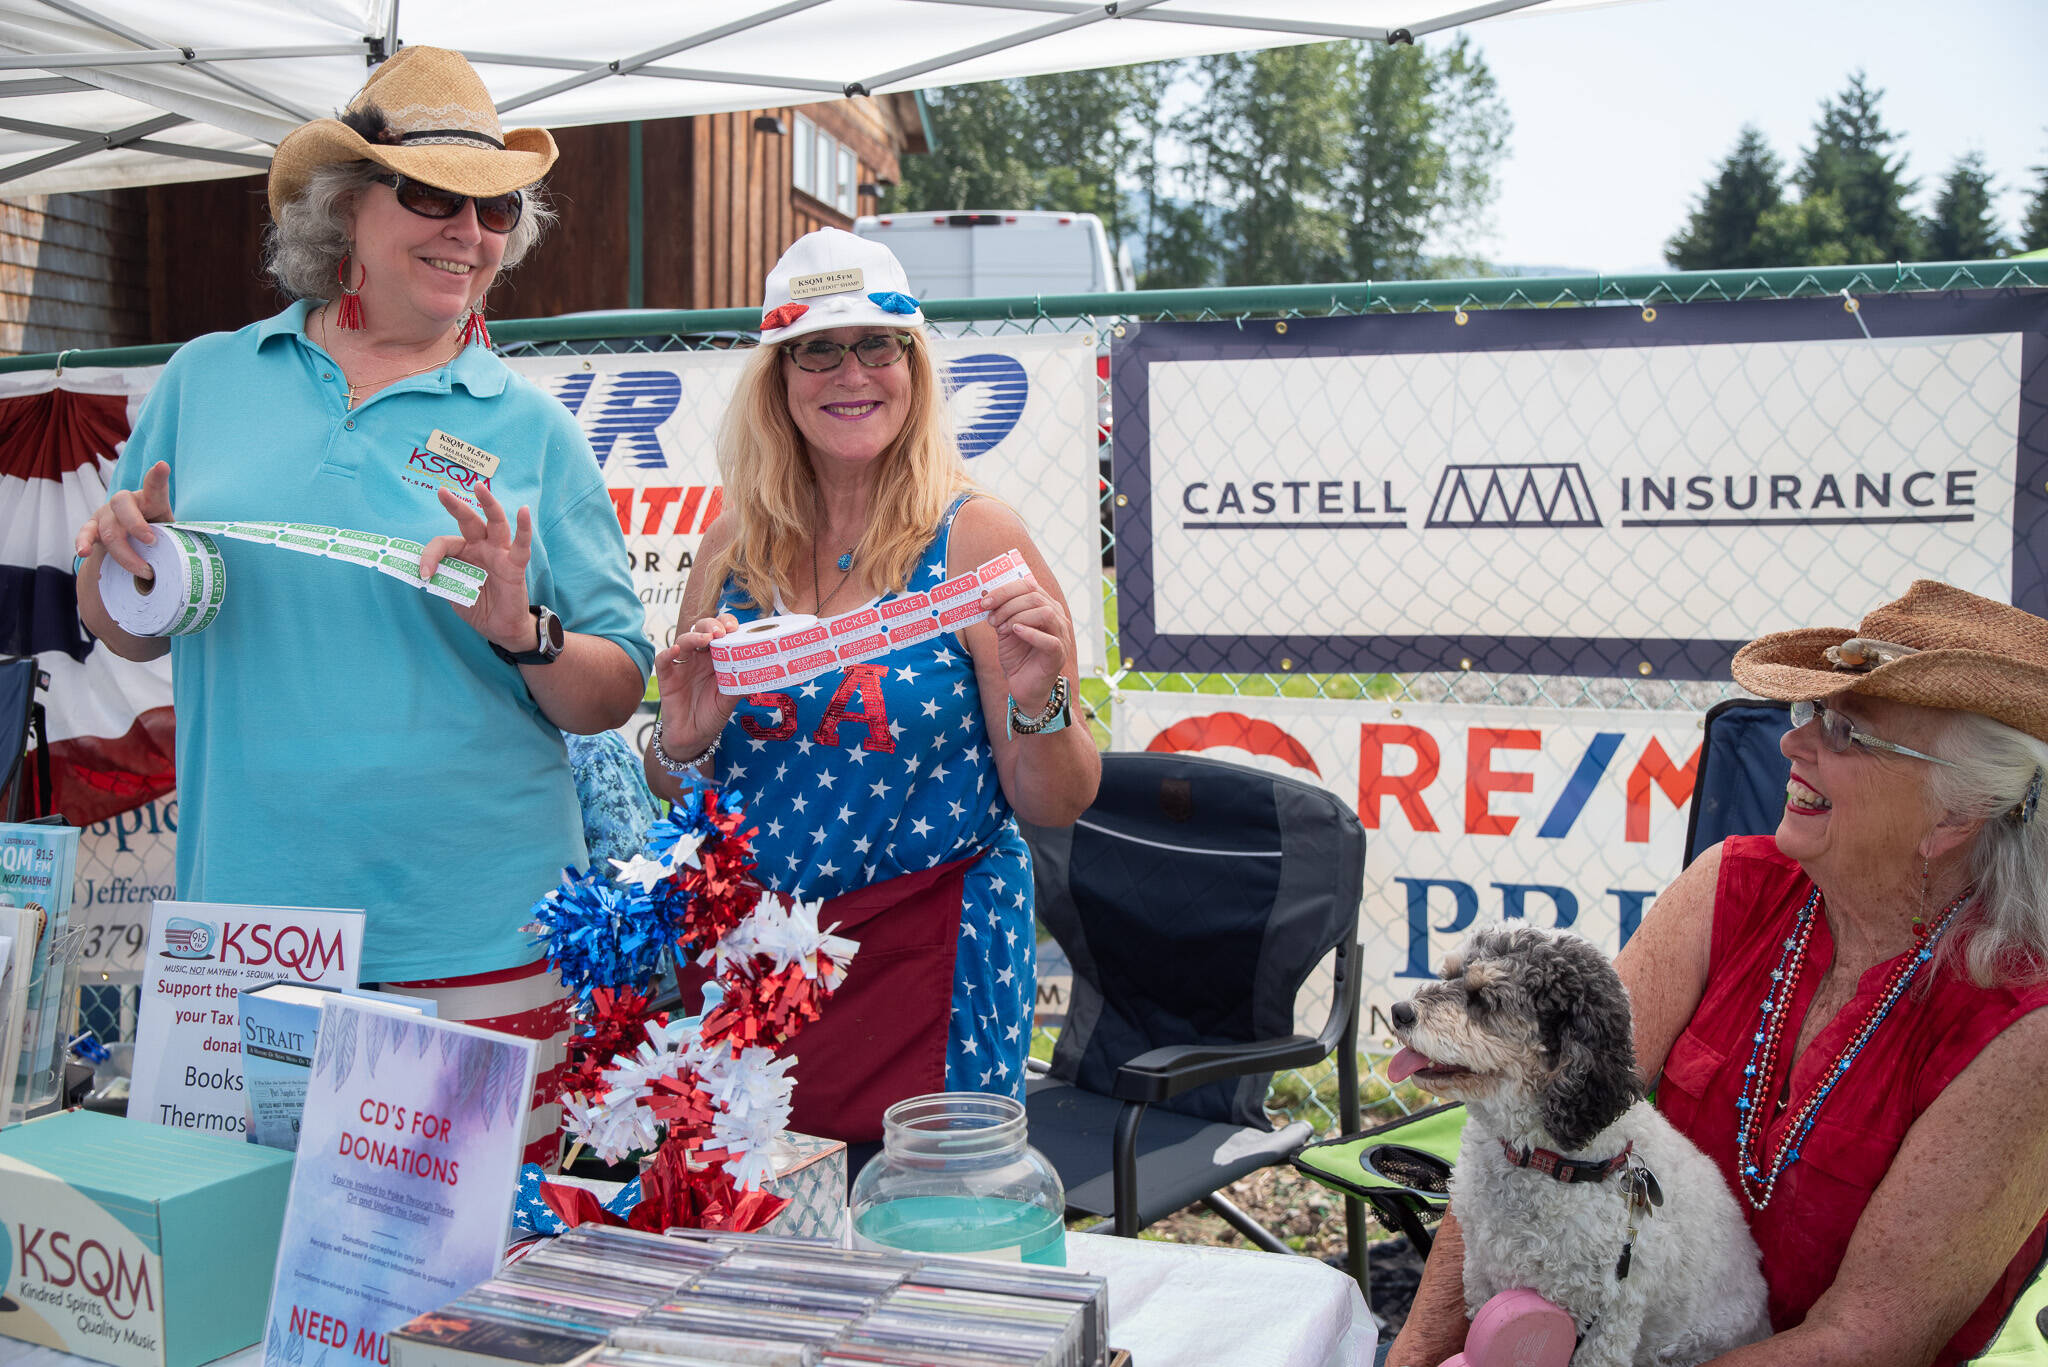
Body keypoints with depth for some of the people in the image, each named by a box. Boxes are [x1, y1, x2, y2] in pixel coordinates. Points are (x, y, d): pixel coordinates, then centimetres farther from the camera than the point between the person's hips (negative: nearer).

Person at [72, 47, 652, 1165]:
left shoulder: (530, 432, 2)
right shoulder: (208, 379, 7)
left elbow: (616, 696, 2)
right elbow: (127, 633, 15)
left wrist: (525, 634, -17)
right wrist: (120, 566, -6)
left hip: (475, 936, -1)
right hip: (245, 914, 2)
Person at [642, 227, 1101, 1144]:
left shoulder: (973, 542, -8)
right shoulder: (734, 549, 3)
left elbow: (1056, 806, -7)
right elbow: (674, 793, 11)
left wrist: (1038, 701, -25)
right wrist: (682, 742, -9)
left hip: (923, 961, -3)